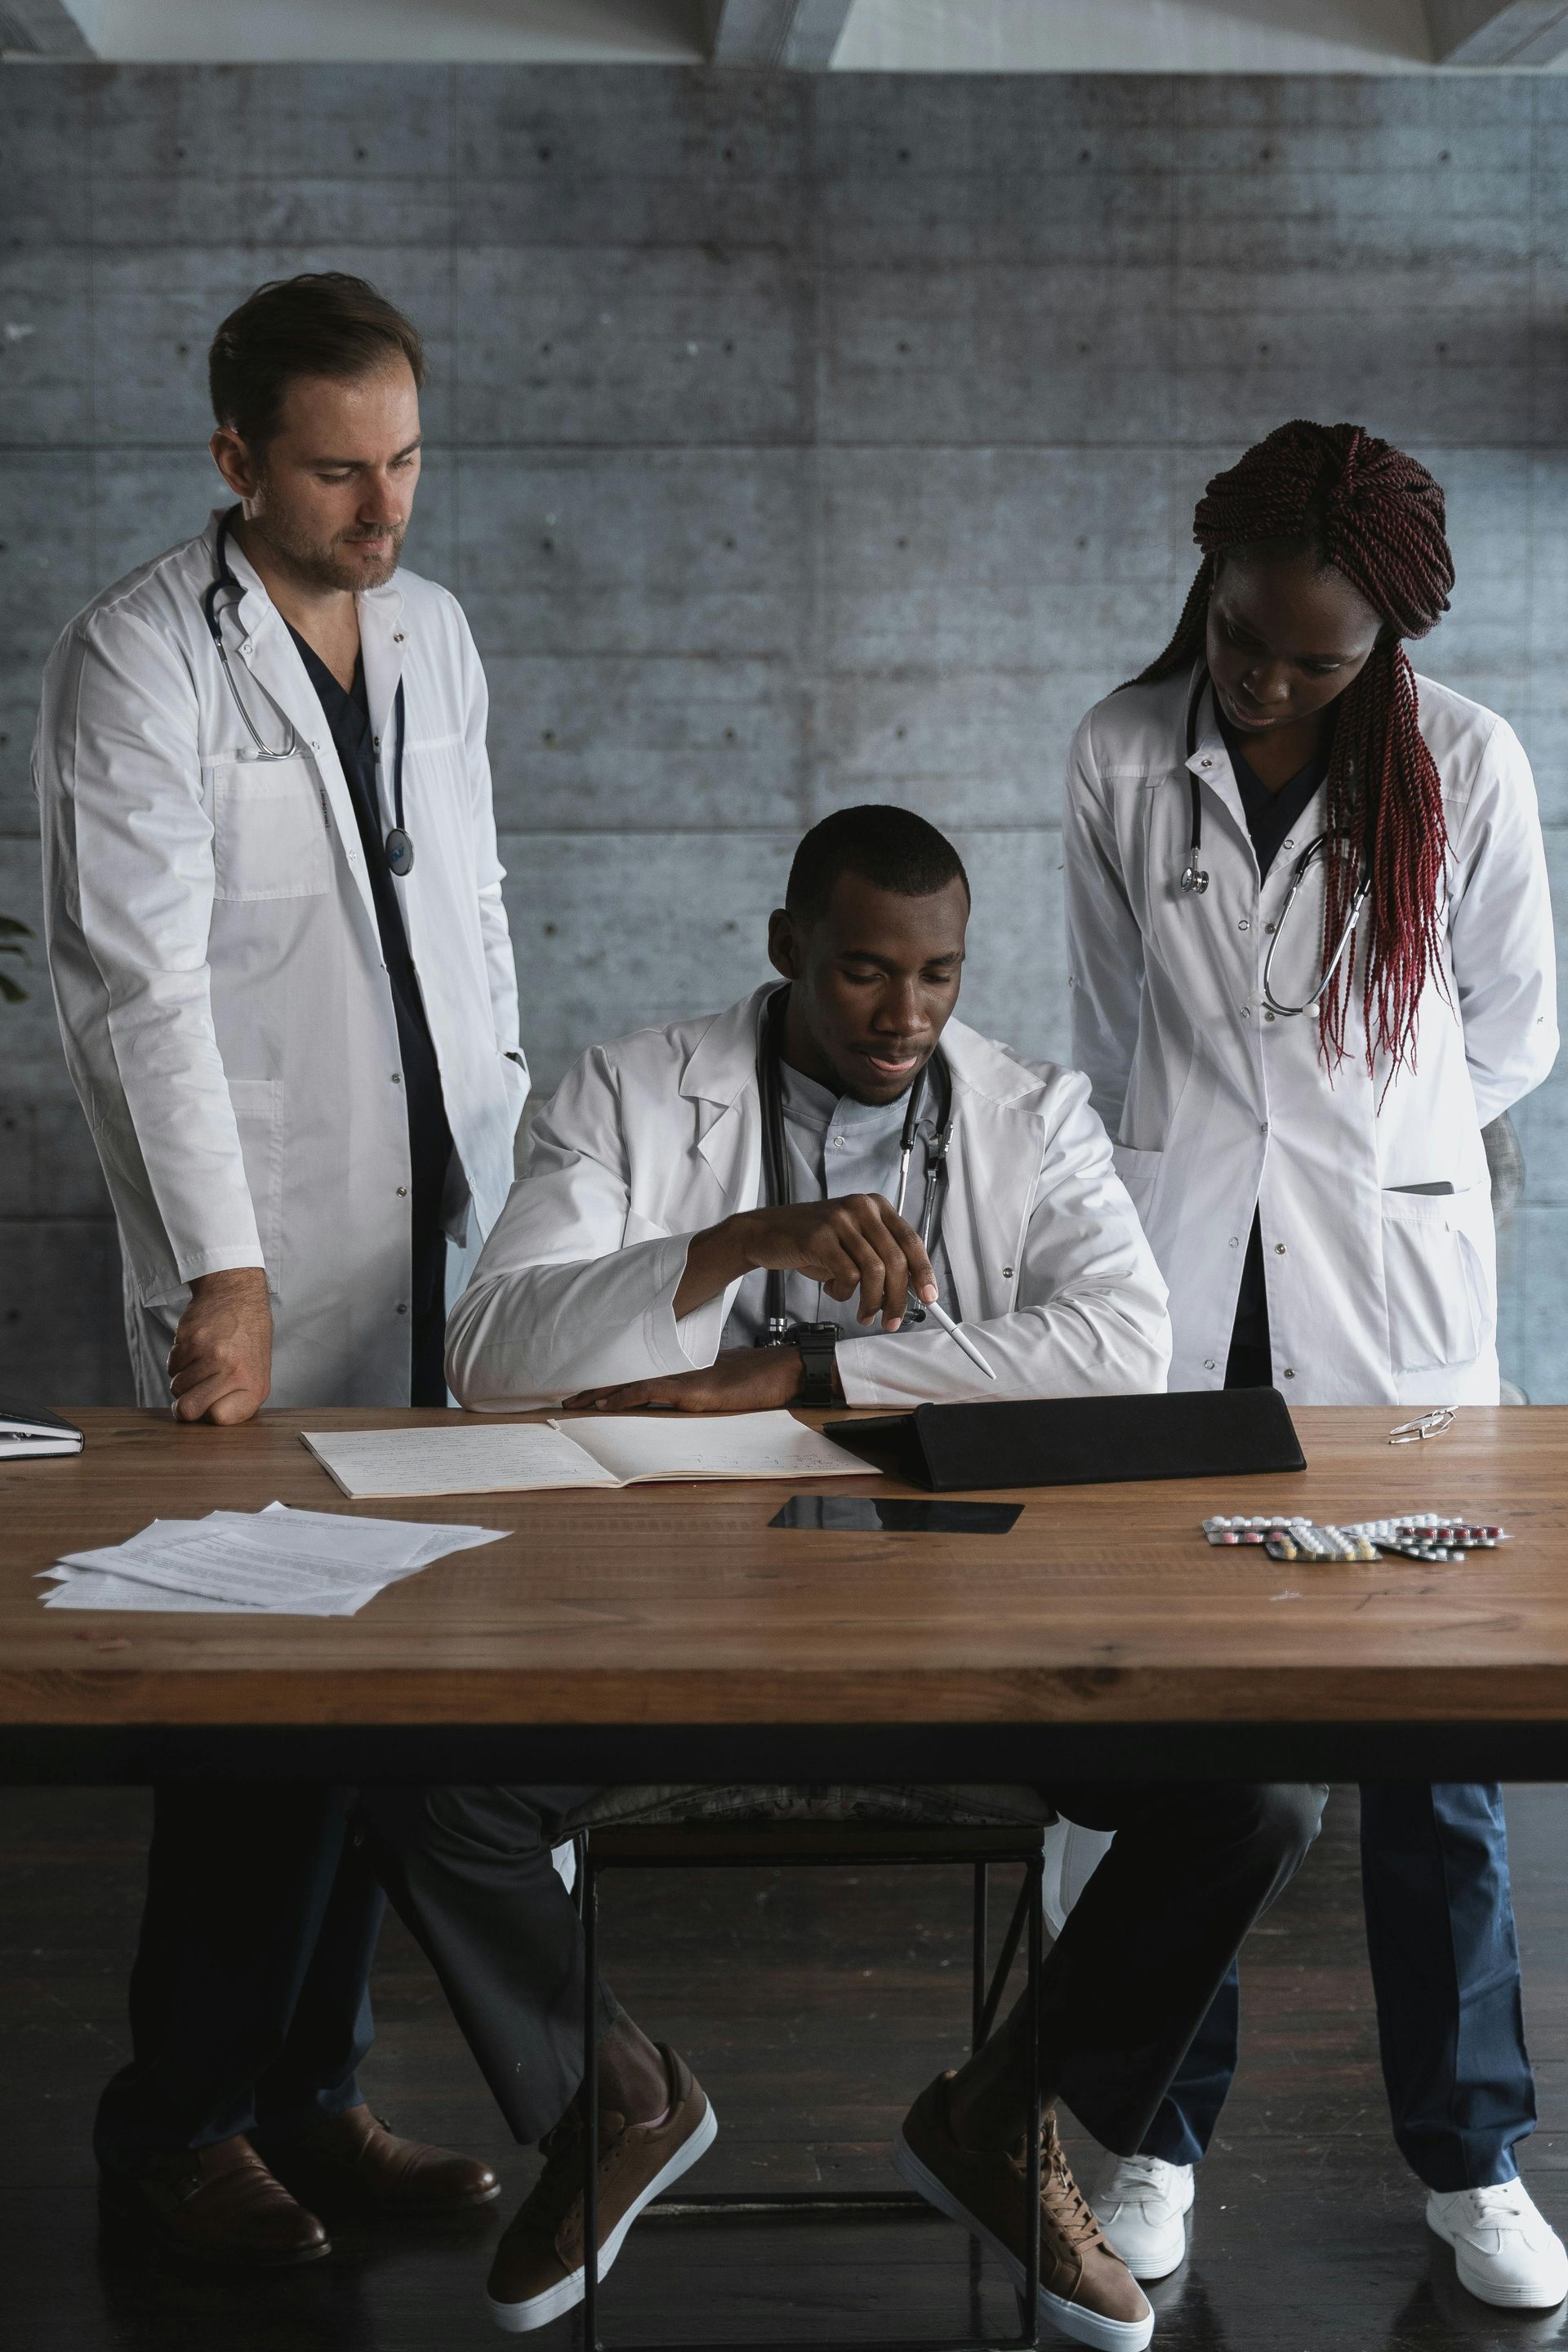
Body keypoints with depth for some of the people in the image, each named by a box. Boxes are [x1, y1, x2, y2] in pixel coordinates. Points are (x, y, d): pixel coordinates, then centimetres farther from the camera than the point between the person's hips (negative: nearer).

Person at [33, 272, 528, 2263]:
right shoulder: (137, 662, -8)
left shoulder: (434, 634, 13)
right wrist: (221, 1269, -23)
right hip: (270, 1275, -6)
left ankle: (310, 2092, 23)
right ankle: (179, 2122, 13)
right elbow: (141, 984, -16)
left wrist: (517, 1178, 14)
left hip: (441, 1252, 6)